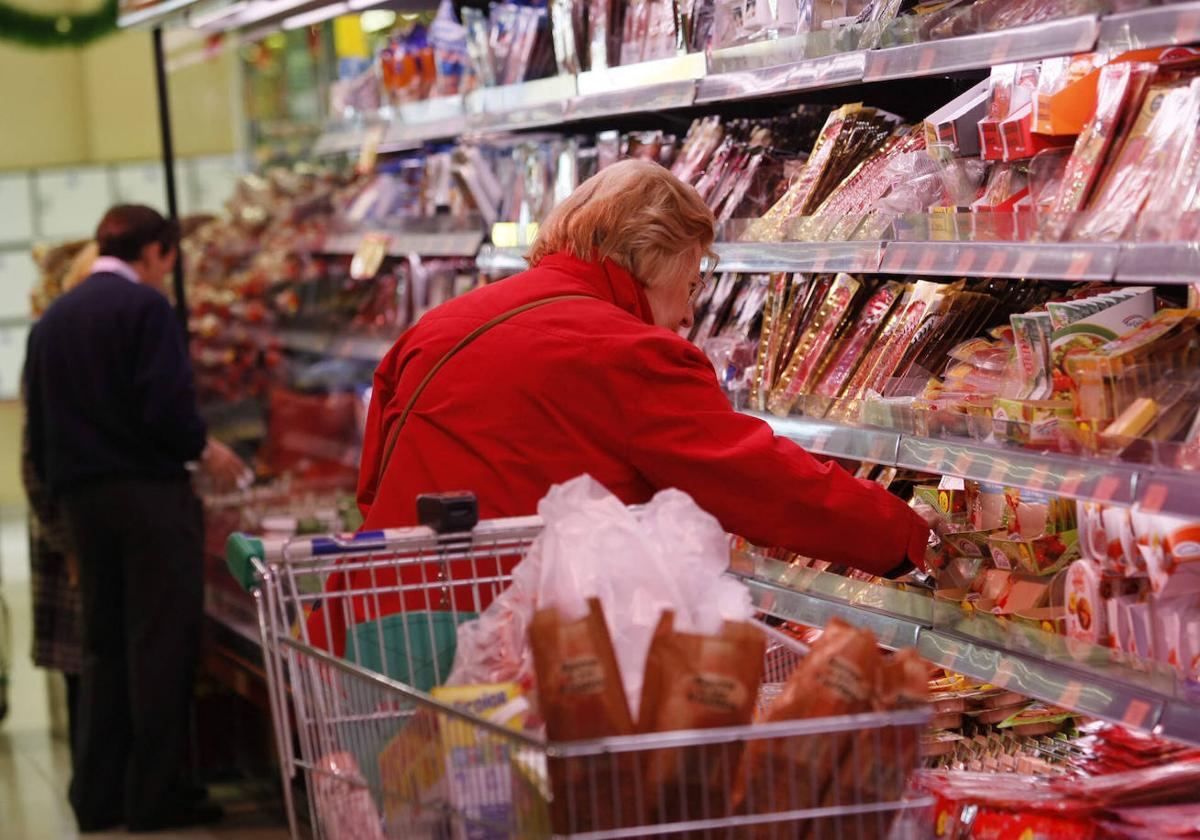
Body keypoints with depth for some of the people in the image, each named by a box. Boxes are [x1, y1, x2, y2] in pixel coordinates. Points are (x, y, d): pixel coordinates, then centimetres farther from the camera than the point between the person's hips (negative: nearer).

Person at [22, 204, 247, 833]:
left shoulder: (51, 320, 14)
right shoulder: (145, 307, -9)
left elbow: (38, 429, 14)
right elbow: (166, 408, -18)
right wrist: (206, 451, -1)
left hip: (80, 498, 7)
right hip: (149, 495, -7)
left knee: (103, 646, 13)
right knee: (162, 643, -2)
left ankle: (97, 794, 14)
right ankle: (155, 794, -2)